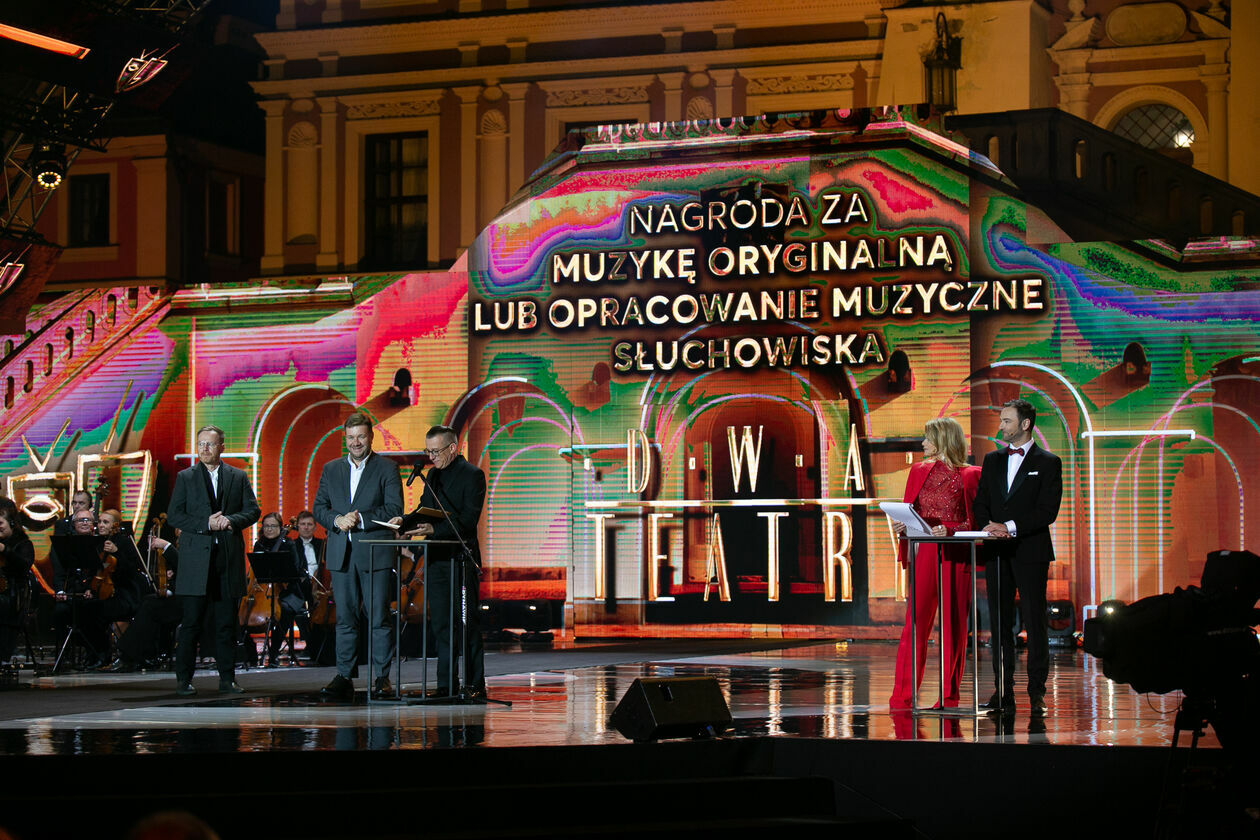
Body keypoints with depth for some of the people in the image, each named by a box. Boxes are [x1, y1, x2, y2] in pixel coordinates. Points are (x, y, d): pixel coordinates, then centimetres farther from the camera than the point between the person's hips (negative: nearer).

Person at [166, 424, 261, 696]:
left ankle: (227, 679, 9)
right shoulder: (185, 478, 7)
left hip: (229, 559, 2)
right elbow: (174, 516, 1)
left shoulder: (238, 477, 12)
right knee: (191, 622, -3)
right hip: (196, 559, -2)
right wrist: (206, 524, -12)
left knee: (226, 623, 4)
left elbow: (253, 510, 8)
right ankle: (184, 679, 0)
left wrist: (231, 520, -11)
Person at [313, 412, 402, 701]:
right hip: (341, 554, 3)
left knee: (379, 619, -3)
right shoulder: (331, 469, 15)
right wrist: (337, 520, -8)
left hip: (375, 553, -3)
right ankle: (343, 678, 6)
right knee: (345, 618, 4)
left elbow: (394, 509, -6)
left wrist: (361, 520, -17)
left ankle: (382, 677, 1)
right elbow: (319, 508, 13)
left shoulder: (387, 469, 2)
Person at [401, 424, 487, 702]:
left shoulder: (471, 475, -7)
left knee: (467, 624, -5)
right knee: (440, 625, 7)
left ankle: (475, 687, -2)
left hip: (461, 559, -7)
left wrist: (434, 528, -26)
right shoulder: (433, 475, 17)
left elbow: (468, 519, -16)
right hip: (437, 559, 7)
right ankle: (446, 687, 11)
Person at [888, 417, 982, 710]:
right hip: (924, 553, 2)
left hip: (956, 554, -2)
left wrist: (949, 530, -17)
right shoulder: (919, 471, 13)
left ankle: (950, 695, 8)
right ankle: (903, 696, -4)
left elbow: (973, 520, -2)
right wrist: (902, 525, -4)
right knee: (916, 623, -4)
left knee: (954, 625, 1)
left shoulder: (970, 475, 1)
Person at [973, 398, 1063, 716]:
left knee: (1035, 623, -4)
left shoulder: (1048, 463, 0)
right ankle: (1004, 692, 6)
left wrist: (1010, 527, -16)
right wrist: (989, 525, -8)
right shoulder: (992, 460, 16)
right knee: (999, 623, 4)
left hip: (1030, 551, -5)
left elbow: (1047, 511, -8)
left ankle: (1036, 692, -1)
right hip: (997, 552, 5)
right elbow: (981, 503, 13)